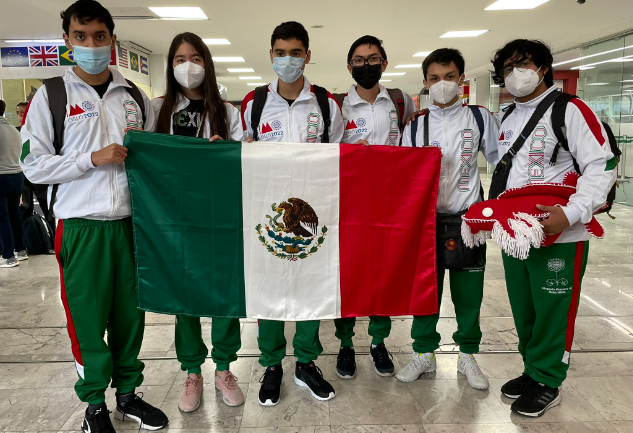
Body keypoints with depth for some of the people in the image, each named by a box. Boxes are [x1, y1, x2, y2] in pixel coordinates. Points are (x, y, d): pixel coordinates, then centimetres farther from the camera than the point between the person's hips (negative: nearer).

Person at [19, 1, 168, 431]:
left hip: (131, 222, 3)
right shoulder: (51, 96, 1)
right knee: (88, 317, 5)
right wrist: (93, 158, -13)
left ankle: (128, 392, 29)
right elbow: (33, 165, -4)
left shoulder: (135, 96, 10)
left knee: (131, 311, 11)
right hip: (83, 225, -3)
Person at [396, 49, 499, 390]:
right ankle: (424, 354, 26)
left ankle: (467, 356, 27)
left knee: (468, 294, 8)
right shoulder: (415, 126, 5)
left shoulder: (481, 118, 3)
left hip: (468, 219, -1)